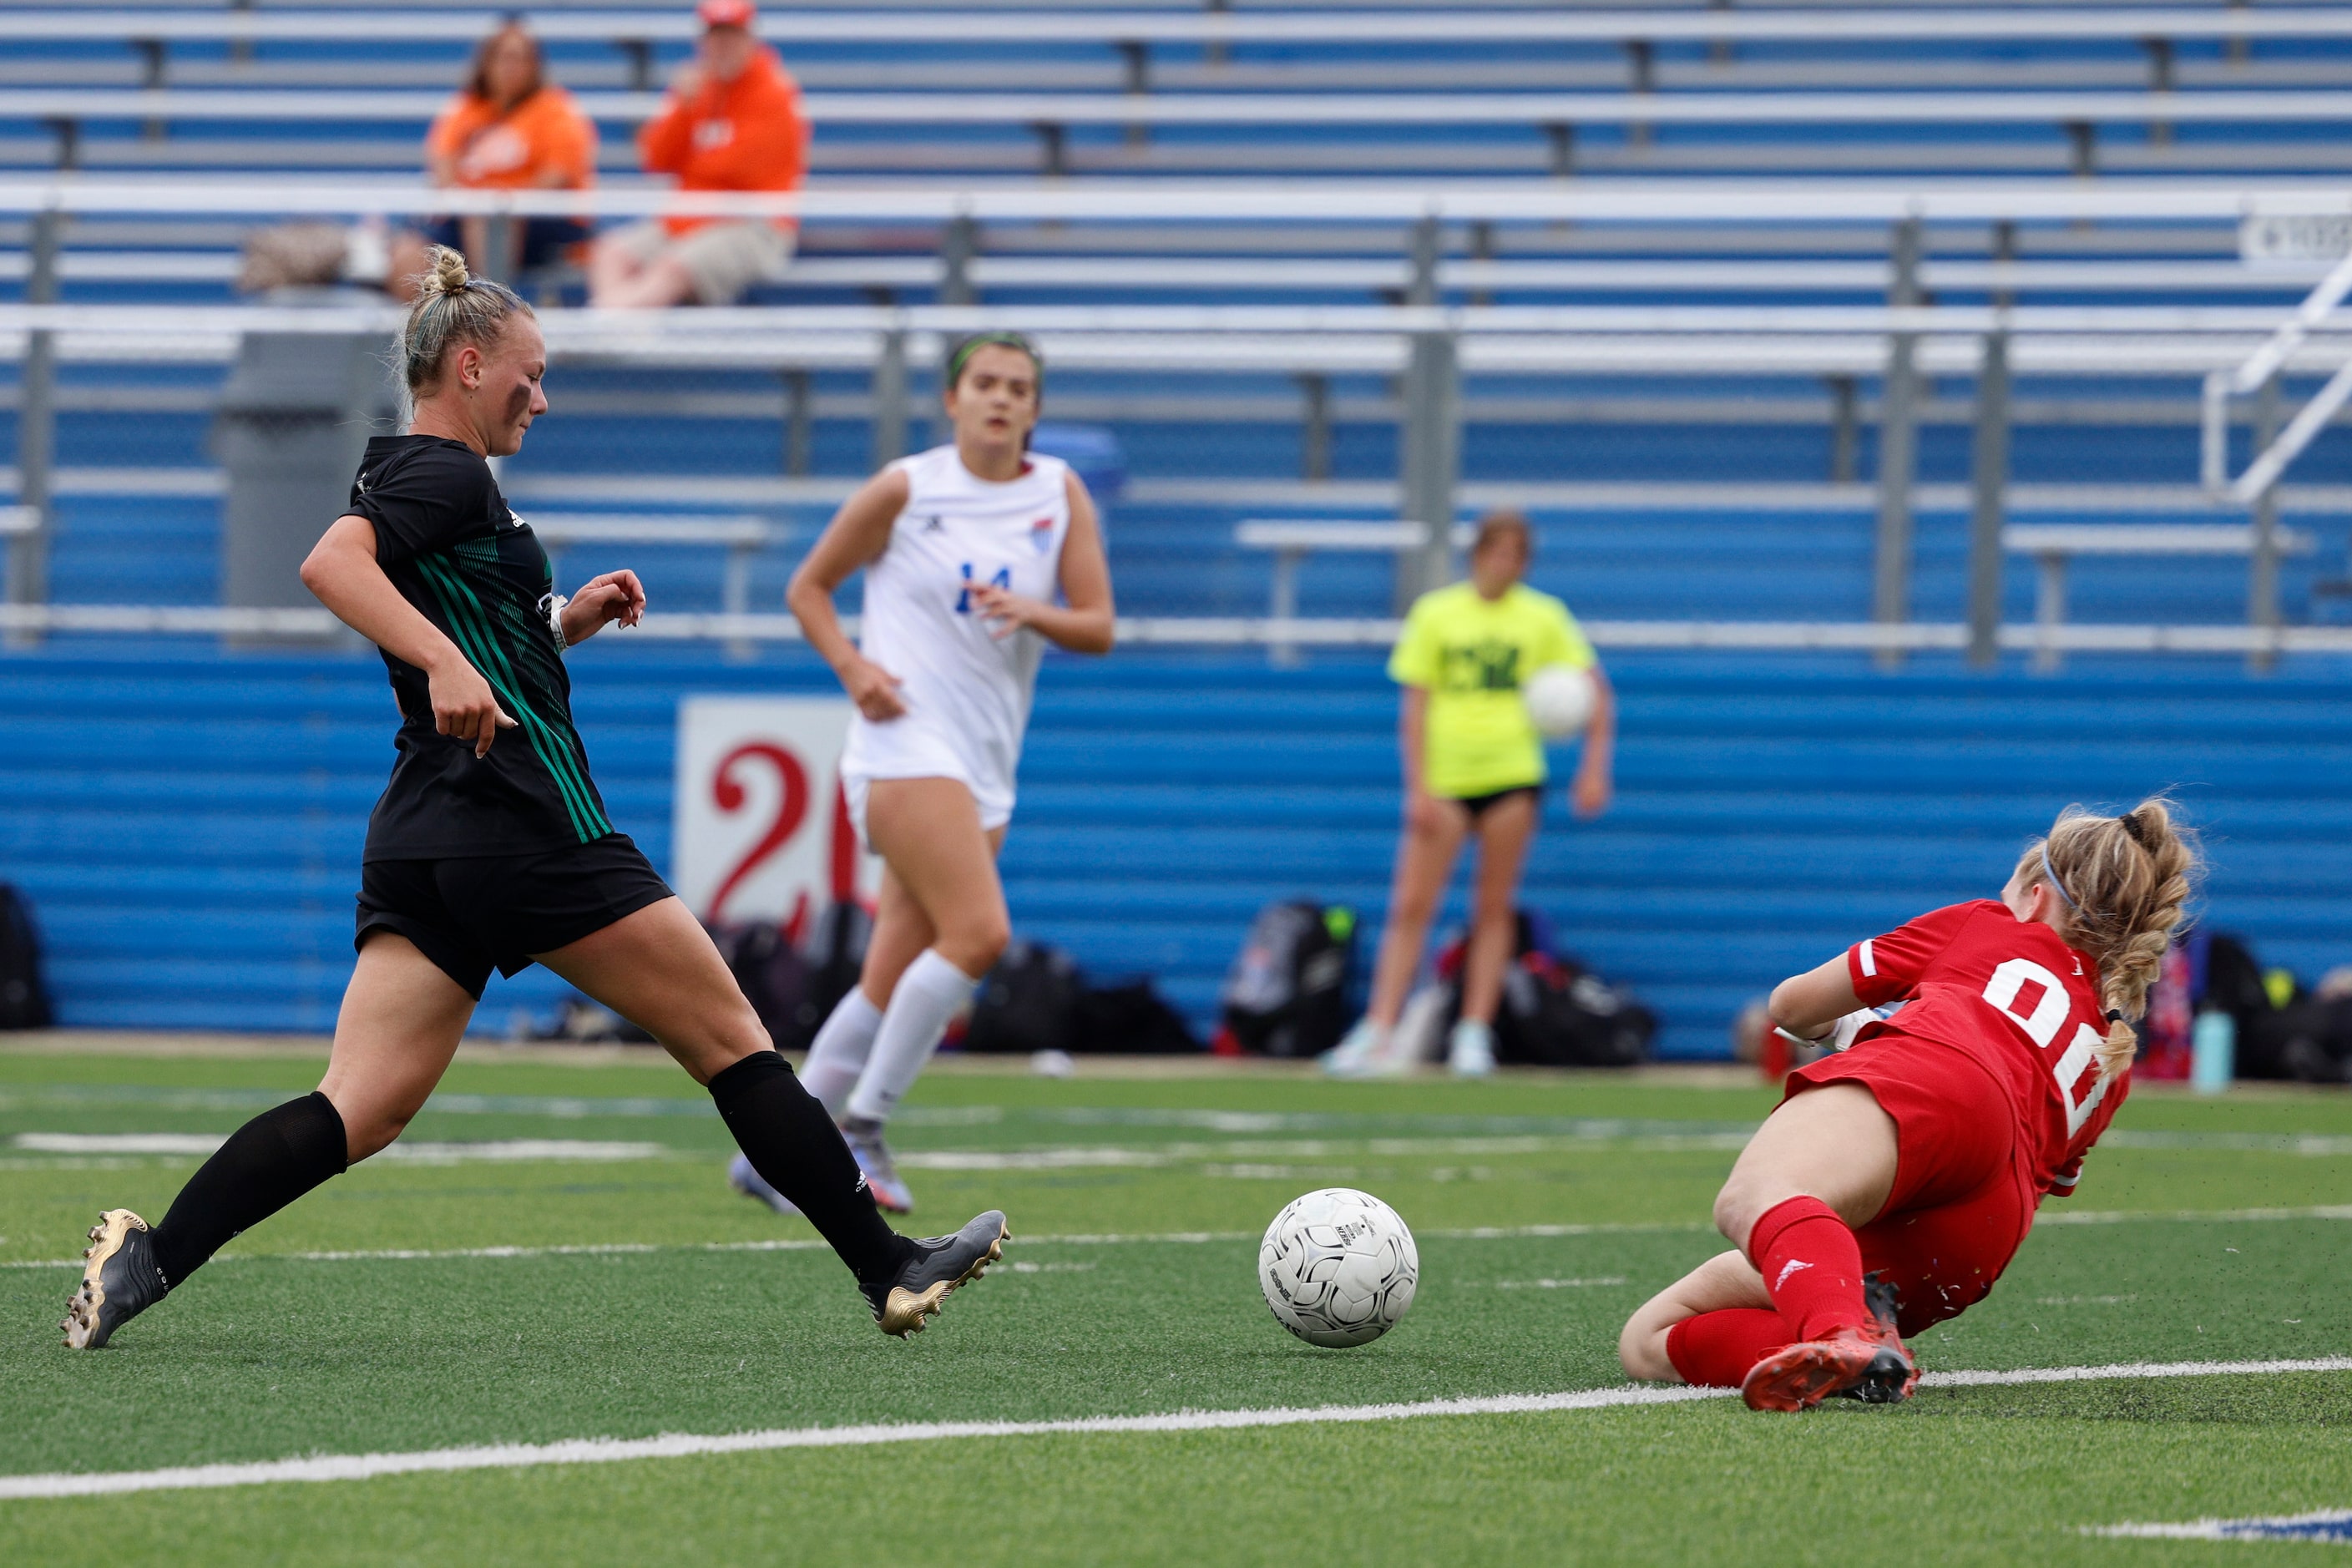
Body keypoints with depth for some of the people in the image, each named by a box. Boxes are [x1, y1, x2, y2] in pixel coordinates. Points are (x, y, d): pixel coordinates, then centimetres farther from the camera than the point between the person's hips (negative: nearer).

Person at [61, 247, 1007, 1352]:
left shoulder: (402, 475, 22)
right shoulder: (446, 474, -8)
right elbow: (328, 563, -27)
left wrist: (563, 623, 20)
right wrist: (448, 659, -37)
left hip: (421, 844, 9)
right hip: (528, 830, -9)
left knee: (361, 1109, -3)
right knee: (733, 1044, 3)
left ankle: (150, 1259, -21)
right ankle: (890, 1269, 8)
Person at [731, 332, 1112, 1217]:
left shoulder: (1061, 495, 8)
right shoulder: (907, 490, -1)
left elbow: (1098, 629, 4)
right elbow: (808, 587, 8)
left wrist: (1032, 613, -17)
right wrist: (851, 664, -10)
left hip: (988, 763, 5)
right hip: (907, 741, -5)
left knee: (891, 988, 5)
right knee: (978, 933, -22)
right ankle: (860, 1129, -12)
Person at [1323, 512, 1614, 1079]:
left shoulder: (1544, 617, 5)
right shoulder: (1435, 614, 3)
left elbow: (1597, 693, 8)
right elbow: (1416, 706, 1)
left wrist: (1595, 768, -2)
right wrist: (1418, 788, -6)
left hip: (1512, 776, 1)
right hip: (1444, 777, -1)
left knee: (1494, 908, 3)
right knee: (1411, 905, -7)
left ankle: (1475, 1033, 8)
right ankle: (1377, 1034, -9)